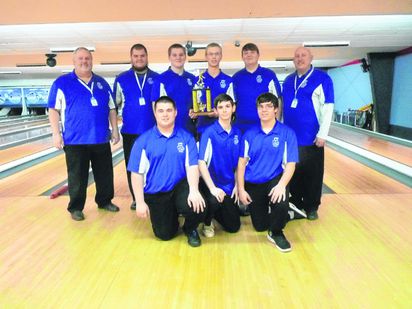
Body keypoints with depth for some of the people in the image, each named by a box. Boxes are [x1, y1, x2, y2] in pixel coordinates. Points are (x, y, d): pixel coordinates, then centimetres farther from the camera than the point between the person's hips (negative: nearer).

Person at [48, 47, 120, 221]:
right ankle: (76, 208, 20)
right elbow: (53, 110, -2)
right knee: (77, 176, 5)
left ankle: (105, 201, 29)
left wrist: (115, 130, 7)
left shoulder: (102, 83, 11)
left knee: (105, 174, 12)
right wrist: (56, 134, -9)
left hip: (101, 139, 4)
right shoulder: (62, 83, 0)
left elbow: (111, 109, 13)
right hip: (75, 141, -3)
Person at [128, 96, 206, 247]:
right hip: (155, 193, 1)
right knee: (165, 234, 3)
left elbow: (192, 166, -11)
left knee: (196, 205, -31)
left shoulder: (186, 138, -4)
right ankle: (171, 214, 39)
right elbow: (137, 173, -5)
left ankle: (191, 229, 7)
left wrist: (194, 190, -28)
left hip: (180, 186, 0)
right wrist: (140, 202, -8)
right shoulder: (143, 140, -5)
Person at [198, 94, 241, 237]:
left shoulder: (237, 133, 1)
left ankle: (213, 209, 37)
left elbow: (238, 162, 8)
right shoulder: (209, 133, -16)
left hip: (229, 185, 5)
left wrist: (237, 185, 2)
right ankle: (207, 222, -2)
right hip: (212, 184, -5)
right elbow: (201, 163, -21)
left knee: (233, 227, 9)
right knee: (215, 201, -38)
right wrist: (213, 188, -28)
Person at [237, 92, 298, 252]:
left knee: (281, 203, -34)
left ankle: (276, 233, -1)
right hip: (253, 184, 3)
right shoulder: (250, 134, 0)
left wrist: (281, 185, -28)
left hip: (274, 180, -2)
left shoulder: (287, 133, -7)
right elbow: (242, 163, 0)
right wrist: (241, 189, -7)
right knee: (260, 226, 7)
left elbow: (290, 164, -10)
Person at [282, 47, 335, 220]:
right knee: (293, 172, 12)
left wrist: (322, 134, -14)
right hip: (290, 136, 5)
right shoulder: (288, 80, 11)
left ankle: (311, 207, 20)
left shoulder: (322, 79, -5)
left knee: (312, 174, 5)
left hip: (311, 138, -4)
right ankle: (295, 204, 27)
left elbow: (328, 107, -9)